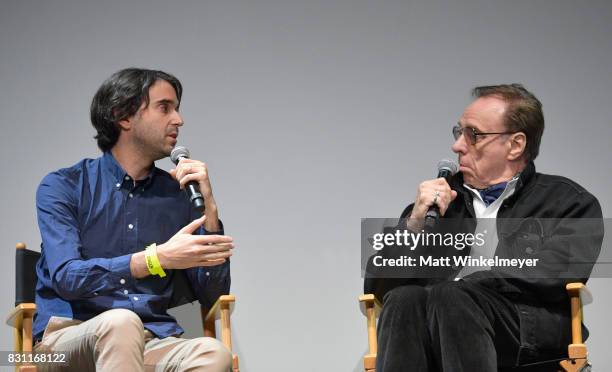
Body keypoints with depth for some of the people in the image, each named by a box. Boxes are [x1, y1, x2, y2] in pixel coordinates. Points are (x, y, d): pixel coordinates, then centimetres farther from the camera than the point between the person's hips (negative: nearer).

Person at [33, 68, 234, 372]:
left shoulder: (178, 194, 14)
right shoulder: (62, 187, 4)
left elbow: (213, 298, 11)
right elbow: (67, 277, -12)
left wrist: (208, 207, 1)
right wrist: (157, 259, -25)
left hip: (152, 341, 2)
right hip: (68, 334, -2)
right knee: (120, 322, -39)